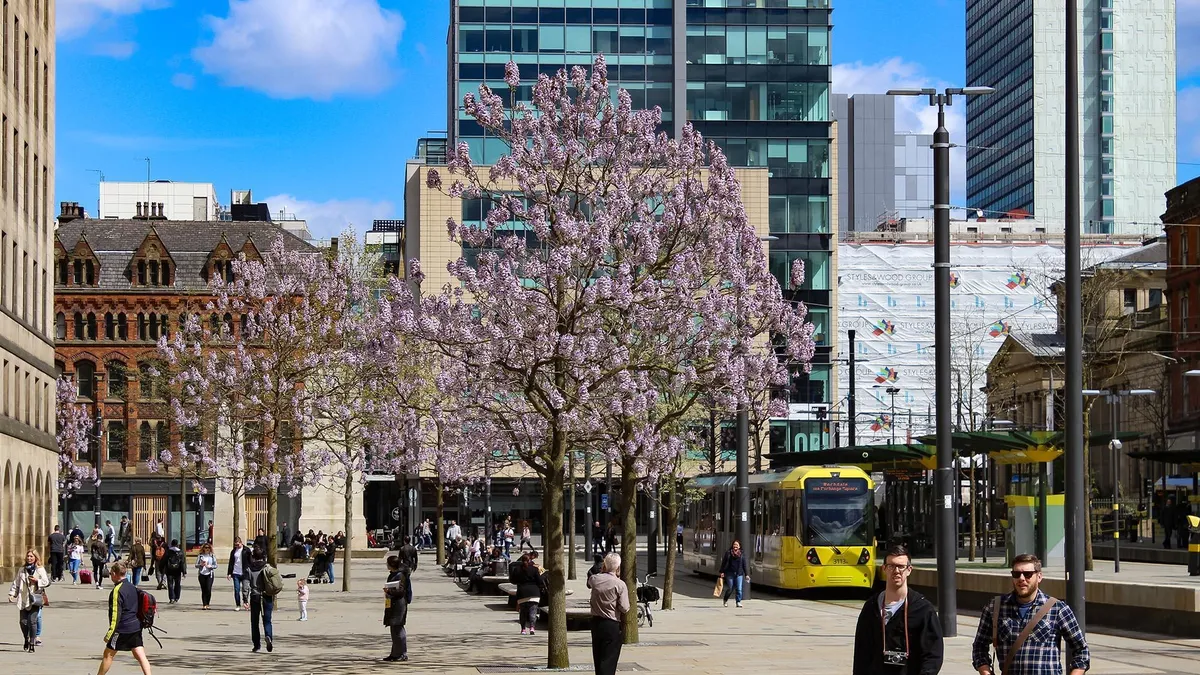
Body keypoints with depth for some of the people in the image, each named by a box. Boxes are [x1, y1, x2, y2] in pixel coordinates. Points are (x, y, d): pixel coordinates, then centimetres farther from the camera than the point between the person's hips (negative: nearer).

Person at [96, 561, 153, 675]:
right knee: (140, 655, 1)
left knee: (108, 654, 8)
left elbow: (116, 613, -18)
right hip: (136, 627, 7)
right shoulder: (132, 587, 10)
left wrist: (110, 632, -17)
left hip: (123, 628, -7)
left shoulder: (117, 590, -14)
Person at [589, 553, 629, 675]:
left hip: (595, 622, 6)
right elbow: (624, 608, -13)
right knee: (609, 661, -2)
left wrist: (603, 571, 18)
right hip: (612, 625, -5)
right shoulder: (620, 585, -15)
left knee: (598, 658, 17)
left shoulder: (594, 579, 0)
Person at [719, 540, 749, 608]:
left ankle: (738, 602, 3)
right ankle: (725, 600, 23)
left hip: (739, 574, 1)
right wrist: (722, 572, -2)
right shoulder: (728, 553, 4)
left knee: (739, 589, -6)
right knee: (730, 588, 1)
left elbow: (744, 565, 9)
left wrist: (746, 574, 5)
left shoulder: (742, 555, 9)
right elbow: (723, 563, 4)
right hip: (730, 573, -1)